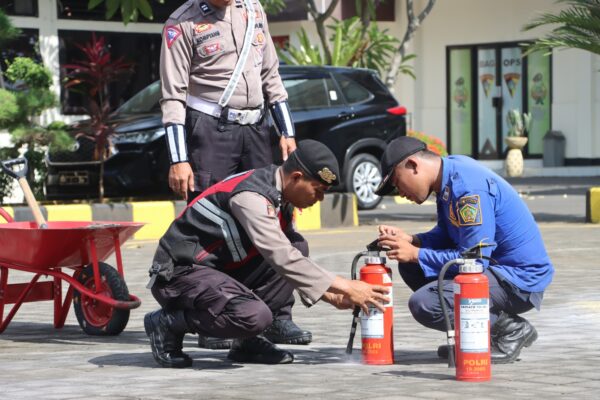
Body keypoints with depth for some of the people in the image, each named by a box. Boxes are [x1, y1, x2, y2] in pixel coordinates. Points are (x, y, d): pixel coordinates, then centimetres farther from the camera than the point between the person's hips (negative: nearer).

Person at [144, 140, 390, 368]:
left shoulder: (279, 197, 6)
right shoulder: (250, 197, -23)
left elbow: (289, 255, 14)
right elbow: (282, 258, -29)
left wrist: (331, 295, 2)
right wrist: (344, 287, -26)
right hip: (178, 273, -10)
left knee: (299, 247, 2)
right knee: (256, 316, -32)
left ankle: (247, 340, 1)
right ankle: (167, 324, -8)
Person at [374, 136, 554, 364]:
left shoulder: (467, 187, -23)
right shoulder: (448, 177, 7)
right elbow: (444, 236, 16)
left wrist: (416, 254, -16)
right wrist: (409, 241, -3)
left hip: (520, 281, -10)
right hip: (494, 266, 10)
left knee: (423, 304, -23)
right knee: (410, 266, 8)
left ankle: (511, 330, -6)